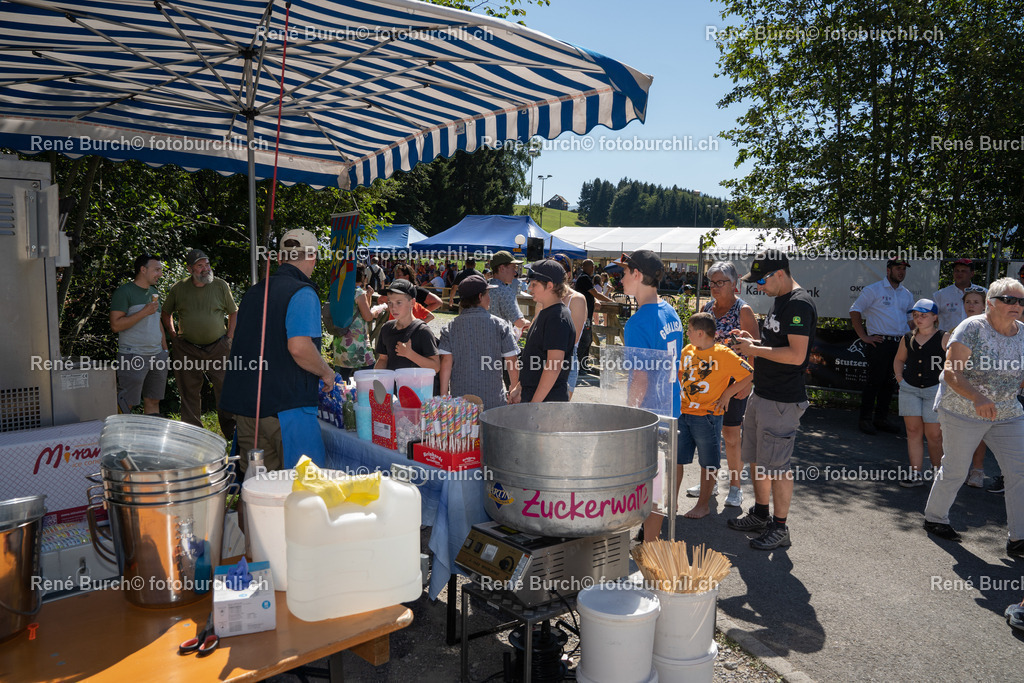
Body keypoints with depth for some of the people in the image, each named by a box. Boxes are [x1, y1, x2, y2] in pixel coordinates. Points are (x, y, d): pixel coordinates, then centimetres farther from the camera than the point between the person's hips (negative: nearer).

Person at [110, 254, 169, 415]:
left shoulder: (154, 292, 16)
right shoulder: (124, 292, -8)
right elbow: (115, 325, -15)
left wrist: (165, 349, 18)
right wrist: (144, 312, -18)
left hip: (157, 355, 7)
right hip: (133, 357, -7)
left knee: (153, 401, 10)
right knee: (126, 403, -5)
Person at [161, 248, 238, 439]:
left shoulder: (221, 286, 2)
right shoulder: (179, 289, 4)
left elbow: (233, 313, 12)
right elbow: (166, 314, 18)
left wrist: (229, 337, 4)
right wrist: (174, 337, 9)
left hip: (218, 347, -1)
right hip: (187, 350, 1)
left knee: (225, 389, -2)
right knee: (190, 393, 5)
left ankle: (231, 431, 9)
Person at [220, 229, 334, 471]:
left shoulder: (254, 291, 15)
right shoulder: (303, 293, -10)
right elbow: (299, 347, -22)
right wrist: (326, 372, -5)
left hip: (245, 404, 8)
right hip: (284, 404, -8)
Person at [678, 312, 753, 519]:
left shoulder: (723, 354, -12)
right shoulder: (687, 351, 6)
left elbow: (749, 375, -8)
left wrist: (727, 394, -8)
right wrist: (681, 393, 8)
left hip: (707, 416, -6)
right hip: (683, 413, 6)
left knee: (708, 463, 8)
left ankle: (703, 504, 21)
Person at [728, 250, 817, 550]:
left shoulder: (799, 304, -17)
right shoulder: (779, 300, 14)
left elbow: (796, 355, -25)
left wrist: (754, 349, -17)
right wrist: (752, 343, 7)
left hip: (783, 401, -10)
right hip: (761, 394, 10)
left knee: (777, 465, -1)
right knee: (756, 458, 18)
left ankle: (780, 527, 12)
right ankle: (760, 514, 33)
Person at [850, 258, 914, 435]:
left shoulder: (907, 295, 17)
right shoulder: (873, 290, -2)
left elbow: (911, 318, 26)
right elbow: (855, 311, -4)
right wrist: (863, 336, -9)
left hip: (900, 345, 6)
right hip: (879, 343, -6)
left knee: (890, 382, 9)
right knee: (874, 381, -5)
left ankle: (881, 418, 20)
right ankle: (865, 419, 3)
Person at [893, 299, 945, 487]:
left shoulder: (944, 339, -5)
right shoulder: (907, 339, 8)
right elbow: (899, 360, 23)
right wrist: (900, 378, 10)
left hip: (935, 390, -4)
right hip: (909, 389, 4)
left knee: (934, 434, -1)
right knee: (913, 430, 2)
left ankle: (938, 471, 19)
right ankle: (915, 474, 6)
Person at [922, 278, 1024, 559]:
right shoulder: (972, 328, -15)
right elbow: (951, 372, -21)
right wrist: (977, 398, -36)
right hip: (962, 411, -5)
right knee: (955, 470, 7)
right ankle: (934, 518, 29)